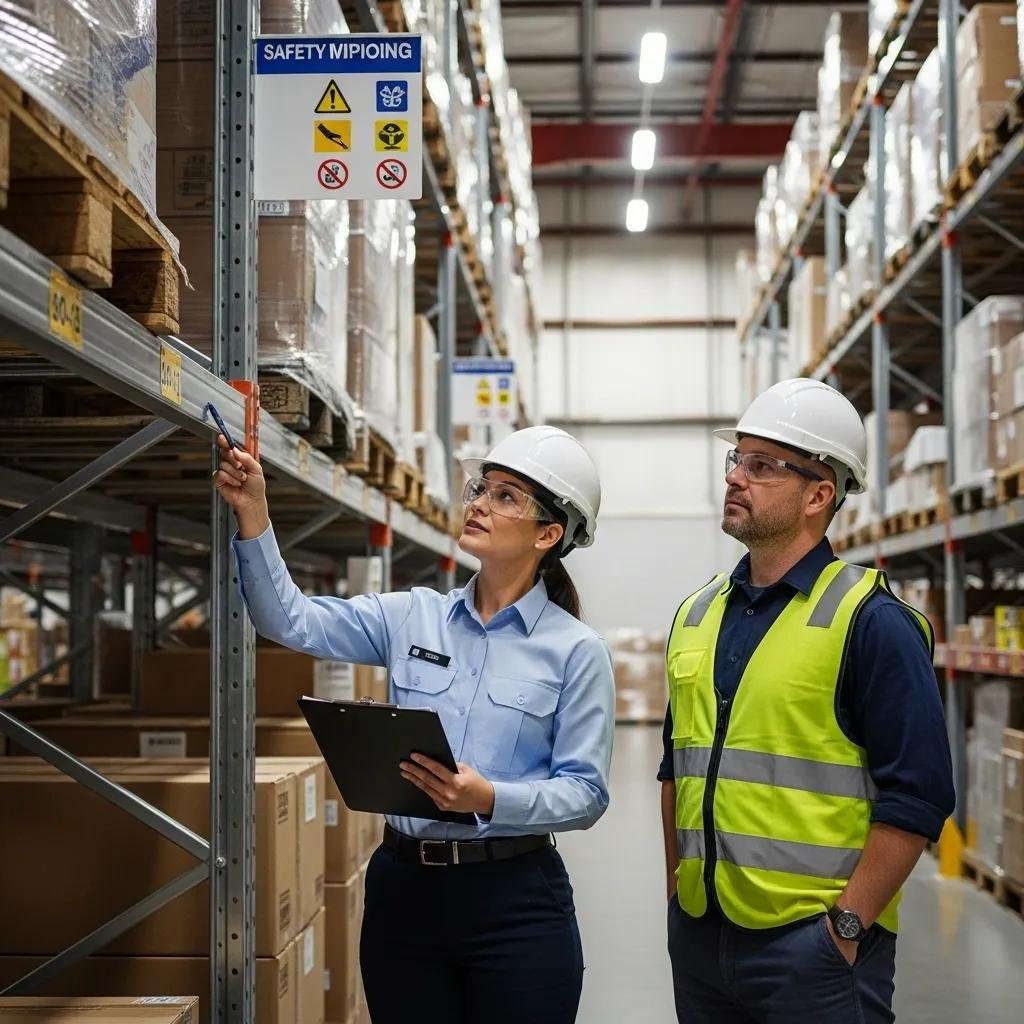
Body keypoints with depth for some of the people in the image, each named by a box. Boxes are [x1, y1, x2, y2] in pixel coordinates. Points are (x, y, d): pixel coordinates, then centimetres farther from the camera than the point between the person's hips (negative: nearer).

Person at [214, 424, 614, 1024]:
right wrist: (254, 514, -13)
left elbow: (586, 792, -6)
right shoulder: (413, 617, 7)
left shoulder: (577, 651, -4)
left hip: (516, 900, -3)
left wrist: (491, 799, -23)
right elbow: (293, 621, -2)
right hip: (403, 888, 3)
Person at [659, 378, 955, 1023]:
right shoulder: (696, 616, 10)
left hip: (817, 940, -6)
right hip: (699, 933, 6)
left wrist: (847, 924, -15)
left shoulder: (872, 622, -10)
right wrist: (679, 888, 12)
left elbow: (917, 795, -13)